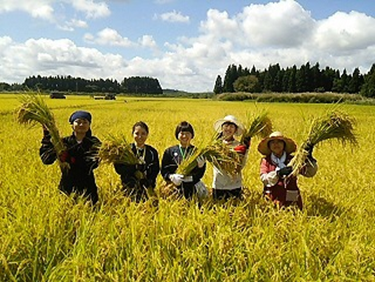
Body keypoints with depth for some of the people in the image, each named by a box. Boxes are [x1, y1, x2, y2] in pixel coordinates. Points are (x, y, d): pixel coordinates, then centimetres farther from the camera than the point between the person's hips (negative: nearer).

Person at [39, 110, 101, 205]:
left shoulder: (94, 142, -1)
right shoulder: (63, 142, 3)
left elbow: (93, 163, -18)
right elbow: (46, 159, -8)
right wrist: (47, 136, -11)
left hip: (86, 188, -1)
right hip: (66, 187, 1)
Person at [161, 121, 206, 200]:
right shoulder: (169, 151, 11)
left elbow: (200, 173, 4)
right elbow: (164, 170, 5)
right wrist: (171, 177, -14)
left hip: (192, 189, 0)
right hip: (174, 189, 0)